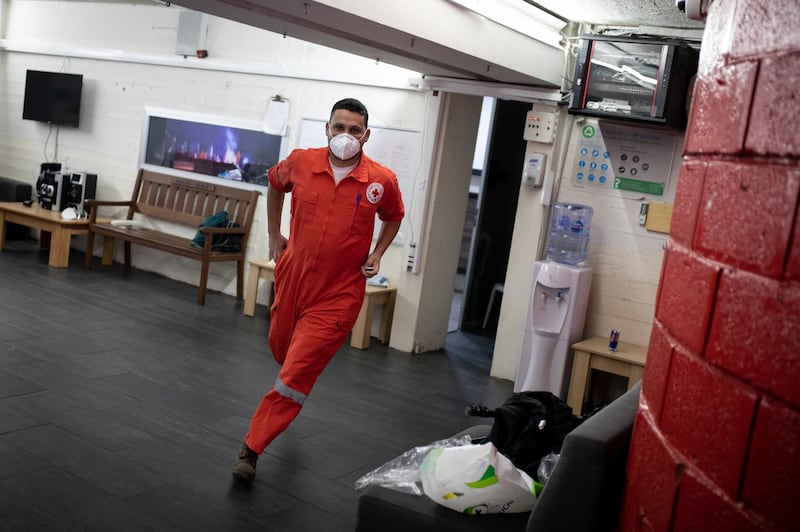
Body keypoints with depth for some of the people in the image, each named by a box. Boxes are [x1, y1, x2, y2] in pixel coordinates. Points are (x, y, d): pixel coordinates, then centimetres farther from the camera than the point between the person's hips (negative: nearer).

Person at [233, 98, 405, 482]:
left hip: (337, 296, -4)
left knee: (294, 378, -7)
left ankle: (251, 450, 5)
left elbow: (393, 217, 10)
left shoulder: (382, 181, -12)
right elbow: (275, 184, 16)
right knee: (281, 348, 26)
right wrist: (274, 234, 13)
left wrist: (377, 254, -2)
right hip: (292, 280, 4)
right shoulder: (300, 163, -7)